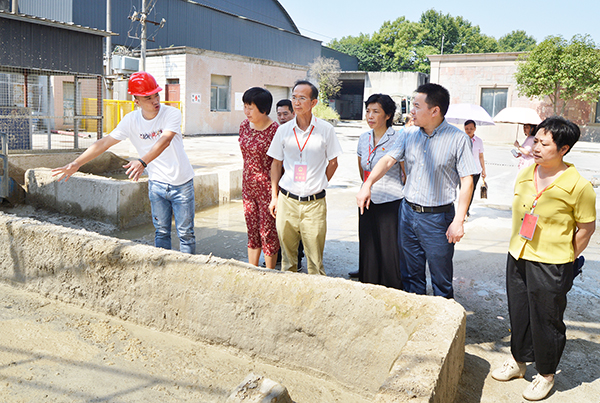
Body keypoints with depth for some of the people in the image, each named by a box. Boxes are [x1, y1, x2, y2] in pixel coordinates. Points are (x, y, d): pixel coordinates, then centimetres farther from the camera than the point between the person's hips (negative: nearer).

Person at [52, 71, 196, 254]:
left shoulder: (172, 113, -17)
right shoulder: (131, 120, -6)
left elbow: (165, 141, -34)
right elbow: (104, 143, -3)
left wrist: (142, 162, -49)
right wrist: (77, 163, -9)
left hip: (181, 184, -3)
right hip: (157, 183, 3)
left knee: (185, 233, 3)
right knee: (161, 232, 11)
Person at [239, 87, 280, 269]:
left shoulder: (275, 130, -16)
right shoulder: (244, 126, 5)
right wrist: (246, 182, 18)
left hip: (267, 189, -6)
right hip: (248, 186, 7)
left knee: (268, 234, 3)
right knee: (252, 232, 15)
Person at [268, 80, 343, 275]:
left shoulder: (326, 129, -1)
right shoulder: (283, 130, 4)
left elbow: (332, 162, 9)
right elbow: (276, 164, 12)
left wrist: (317, 186, 6)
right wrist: (275, 196, 9)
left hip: (314, 203, -2)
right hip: (287, 200, 2)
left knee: (315, 259, 1)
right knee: (287, 254, 11)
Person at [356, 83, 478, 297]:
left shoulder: (458, 139, -9)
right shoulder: (409, 134, 5)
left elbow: (467, 181, -10)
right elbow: (388, 159, 2)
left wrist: (458, 221, -16)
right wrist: (367, 184, -14)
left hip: (438, 217, -4)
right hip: (408, 212, 5)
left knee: (441, 280, 7)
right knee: (412, 274, 17)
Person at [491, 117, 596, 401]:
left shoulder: (578, 186, -16)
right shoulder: (525, 175, 2)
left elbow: (587, 228, -7)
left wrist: (565, 259, -1)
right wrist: (519, 248, 16)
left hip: (550, 266, -6)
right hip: (517, 258, 6)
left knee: (546, 321, 9)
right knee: (518, 313, 19)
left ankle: (546, 375, 31)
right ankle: (518, 362, 40)